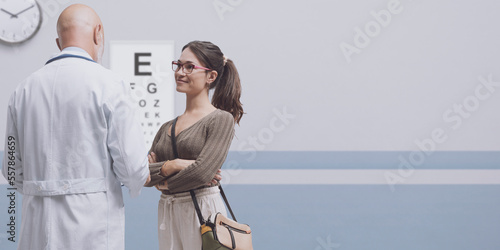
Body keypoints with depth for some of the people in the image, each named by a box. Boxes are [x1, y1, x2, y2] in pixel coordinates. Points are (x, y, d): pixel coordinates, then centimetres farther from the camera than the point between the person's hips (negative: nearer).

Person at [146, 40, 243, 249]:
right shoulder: (167, 128, 13)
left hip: (202, 211, -6)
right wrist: (170, 166, -12)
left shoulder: (221, 119, -5)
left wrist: (166, 183, -1)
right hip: (167, 214, 6)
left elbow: (202, 172, -15)